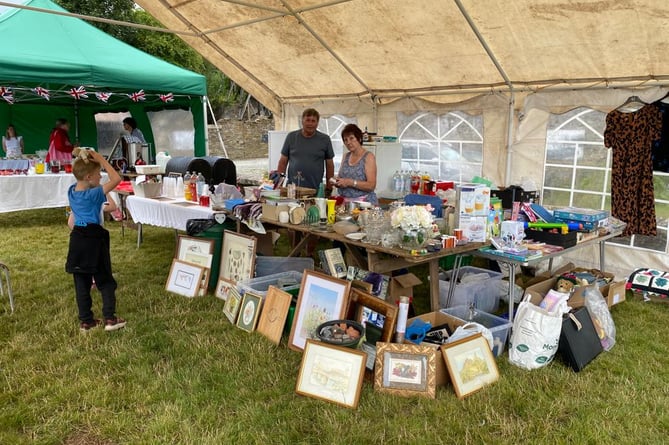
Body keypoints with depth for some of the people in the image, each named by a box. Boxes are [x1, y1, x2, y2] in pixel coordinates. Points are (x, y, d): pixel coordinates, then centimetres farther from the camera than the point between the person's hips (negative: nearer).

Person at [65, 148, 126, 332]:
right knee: (105, 280, 6)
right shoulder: (94, 195, -19)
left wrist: (84, 160, 11)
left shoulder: (72, 191, 2)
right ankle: (110, 318, 6)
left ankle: (85, 321, 19)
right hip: (94, 239, -7)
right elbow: (116, 179, -23)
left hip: (77, 239, 7)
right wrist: (101, 159, -17)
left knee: (81, 282, 11)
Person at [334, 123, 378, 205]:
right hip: (344, 201, 4)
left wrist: (350, 182, -19)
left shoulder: (368, 157, -3)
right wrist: (336, 181, -1)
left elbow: (371, 186, -11)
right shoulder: (345, 156, 13)